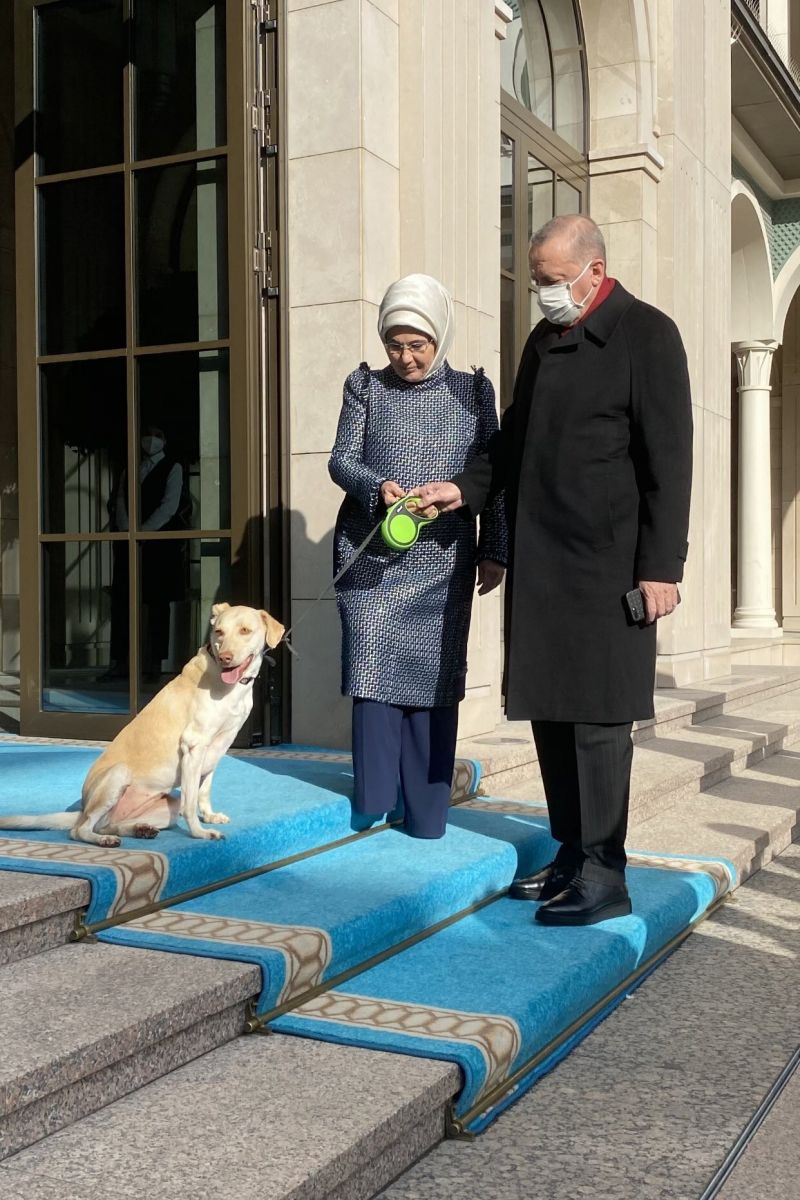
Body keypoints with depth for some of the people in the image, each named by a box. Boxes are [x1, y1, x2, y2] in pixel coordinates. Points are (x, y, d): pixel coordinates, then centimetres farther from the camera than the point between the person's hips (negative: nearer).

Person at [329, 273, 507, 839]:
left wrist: (494, 550, 3)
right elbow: (342, 459, 2)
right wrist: (377, 486, -19)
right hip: (372, 557, 0)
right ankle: (372, 800, 8)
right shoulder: (366, 386, 5)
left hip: (442, 560, 0)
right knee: (374, 668, -2)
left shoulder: (473, 391, 5)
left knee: (433, 676, 2)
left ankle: (426, 813, 11)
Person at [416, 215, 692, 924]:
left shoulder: (646, 335, -5)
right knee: (550, 711, 10)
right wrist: (465, 489, 7)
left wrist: (660, 566, -14)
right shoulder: (543, 342, 16)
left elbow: (668, 460, -10)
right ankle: (572, 855, 21)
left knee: (597, 718, -4)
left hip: (606, 563, -7)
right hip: (539, 560, 7)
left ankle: (603, 876, 4)